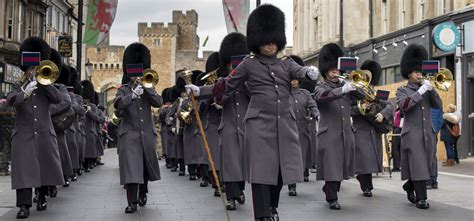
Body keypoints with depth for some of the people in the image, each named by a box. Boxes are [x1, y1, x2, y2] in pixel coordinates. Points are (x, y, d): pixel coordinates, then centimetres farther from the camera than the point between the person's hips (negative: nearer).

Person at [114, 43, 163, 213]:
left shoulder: (148, 89, 9)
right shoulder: (123, 89, 1)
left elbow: (159, 102, -8)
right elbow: (117, 104, -19)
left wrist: (145, 86, -15)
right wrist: (133, 94, -34)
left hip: (147, 134, 3)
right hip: (129, 135, -3)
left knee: (147, 166, 14)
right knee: (131, 167, -11)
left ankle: (143, 192, 37)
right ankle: (132, 202, -9)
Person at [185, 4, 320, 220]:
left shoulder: (286, 63, 10)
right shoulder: (249, 64, 3)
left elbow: (301, 71, -10)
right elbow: (226, 85, 8)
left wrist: (311, 72, -33)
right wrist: (200, 91, 1)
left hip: (285, 124, 4)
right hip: (260, 124, -3)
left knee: (282, 168, 9)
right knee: (262, 170, -5)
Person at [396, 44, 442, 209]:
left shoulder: (426, 90, 16)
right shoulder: (402, 90, 2)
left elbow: (438, 106, 3)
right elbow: (404, 105, -18)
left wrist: (430, 89, -8)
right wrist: (420, 91, -19)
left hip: (428, 133, 5)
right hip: (412, 133, -5)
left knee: (426, 164, 9)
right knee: (417, 164, -9)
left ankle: (409, 186, 31)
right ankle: (421, 198, -5)